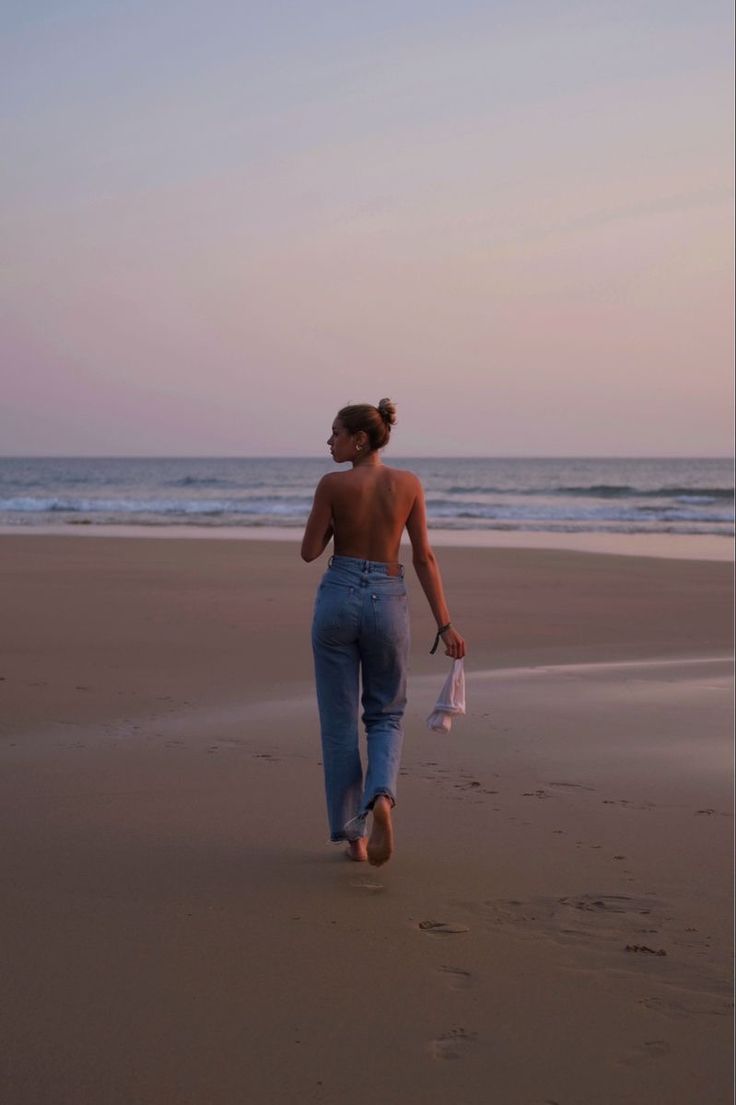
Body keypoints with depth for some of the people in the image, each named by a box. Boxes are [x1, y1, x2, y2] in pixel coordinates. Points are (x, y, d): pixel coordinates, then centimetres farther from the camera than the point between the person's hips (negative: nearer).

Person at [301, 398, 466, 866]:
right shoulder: (408, 484, 0)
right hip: (387, 602, 2)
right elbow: (425, 558, -1)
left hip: (338, 597, -2)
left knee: (339, 721, 9)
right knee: (386, 715, 16)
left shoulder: (332, 484, -8)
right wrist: (445, 623, 1)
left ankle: (352, 833, 12)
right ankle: (382, 795, -13)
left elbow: (310, 551, -2)